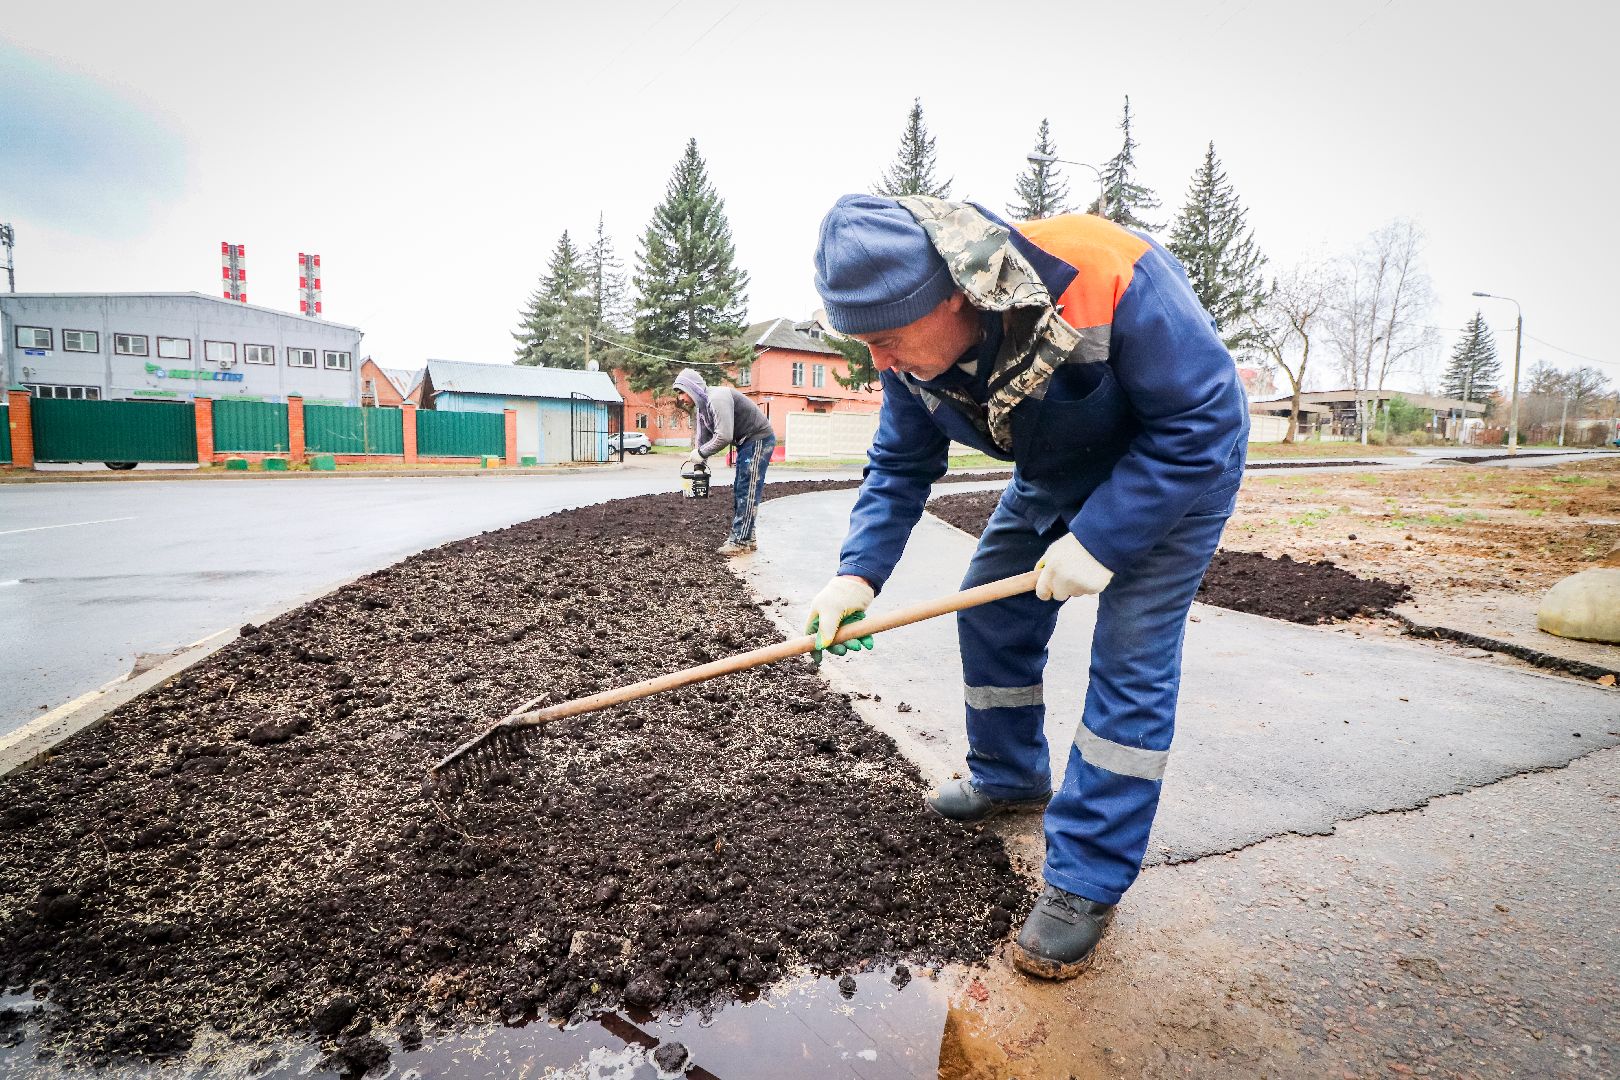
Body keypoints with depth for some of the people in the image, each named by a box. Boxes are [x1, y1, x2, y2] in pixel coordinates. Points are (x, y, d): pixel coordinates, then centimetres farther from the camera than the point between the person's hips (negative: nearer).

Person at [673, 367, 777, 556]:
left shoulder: (717, 398, -25)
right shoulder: (699, 407, 7)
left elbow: (724, 436, -32)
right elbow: (701, 438, 8)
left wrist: (700, 453, -20)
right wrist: (696, 460, -5)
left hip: (759, 439, -10)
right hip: (746, 442, 10)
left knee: (747, 492, -10)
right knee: (739, 491, 12)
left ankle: (740, 541, -7)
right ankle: (746, 538, 19)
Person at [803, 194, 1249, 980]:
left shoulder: (1108, 282, -39)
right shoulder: (914, 346, -18)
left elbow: (1203, 421, -30)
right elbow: (900, 467, -8)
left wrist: (1100, 541, -33)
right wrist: (857, 574, -21)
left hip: (1181, 464, -6)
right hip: (1056, 474, 6)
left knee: (1131, 659, -12)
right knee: (991, 611, 6)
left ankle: (1086, 881, -1)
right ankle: (1009, 777, 30)